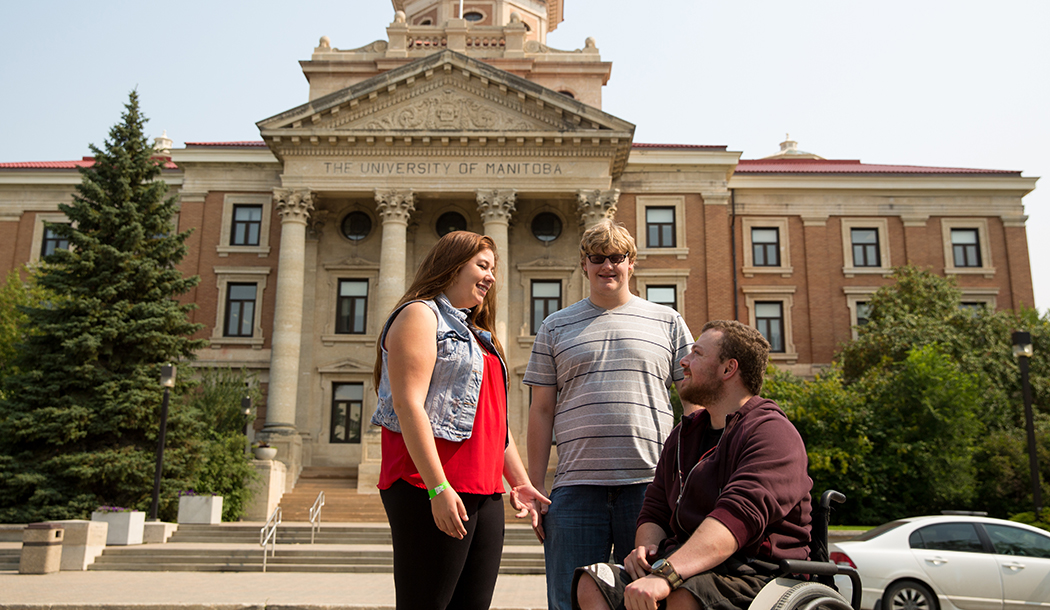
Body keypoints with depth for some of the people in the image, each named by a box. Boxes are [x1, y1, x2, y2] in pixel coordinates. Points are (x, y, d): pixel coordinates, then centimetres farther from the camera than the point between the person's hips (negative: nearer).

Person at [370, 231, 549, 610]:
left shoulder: (476, 334, 25)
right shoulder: (420, 315, -3)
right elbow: (408, 404, -15)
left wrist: (520, 481, 20)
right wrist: (438, 488, -21)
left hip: (485, 492, 9)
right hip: (434, 489, -8)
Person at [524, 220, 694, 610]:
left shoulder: (667, 322, 12)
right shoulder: (556, 327, 13)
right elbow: (542, 410, 11)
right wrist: (536, 487, 5)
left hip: (651, 484, 0)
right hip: (576, 487, 1)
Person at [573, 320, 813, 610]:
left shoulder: (773, 433, -7)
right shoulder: (682, 436, 20)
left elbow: (738, 517, -24)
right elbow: (654, 512, 21)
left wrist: (666, 575, -36)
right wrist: (646, 546, -5)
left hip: (755, 572, -7)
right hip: (687, 565, 7)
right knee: (592, 584, -20)